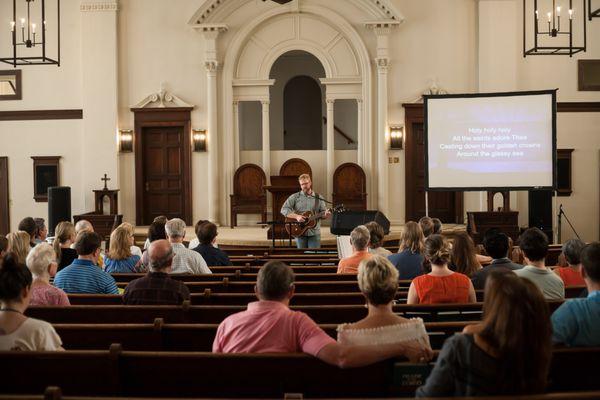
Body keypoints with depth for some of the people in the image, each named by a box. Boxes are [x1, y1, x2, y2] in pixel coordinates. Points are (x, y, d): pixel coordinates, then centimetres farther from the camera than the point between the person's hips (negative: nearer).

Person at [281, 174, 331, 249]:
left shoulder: (318, 198, 8)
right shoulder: (295, 197, 3)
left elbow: (323, 212, 10)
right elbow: (284, 209, -4)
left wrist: (326, 214, -15)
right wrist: (296, 216, -17)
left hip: (314, 232, 1)